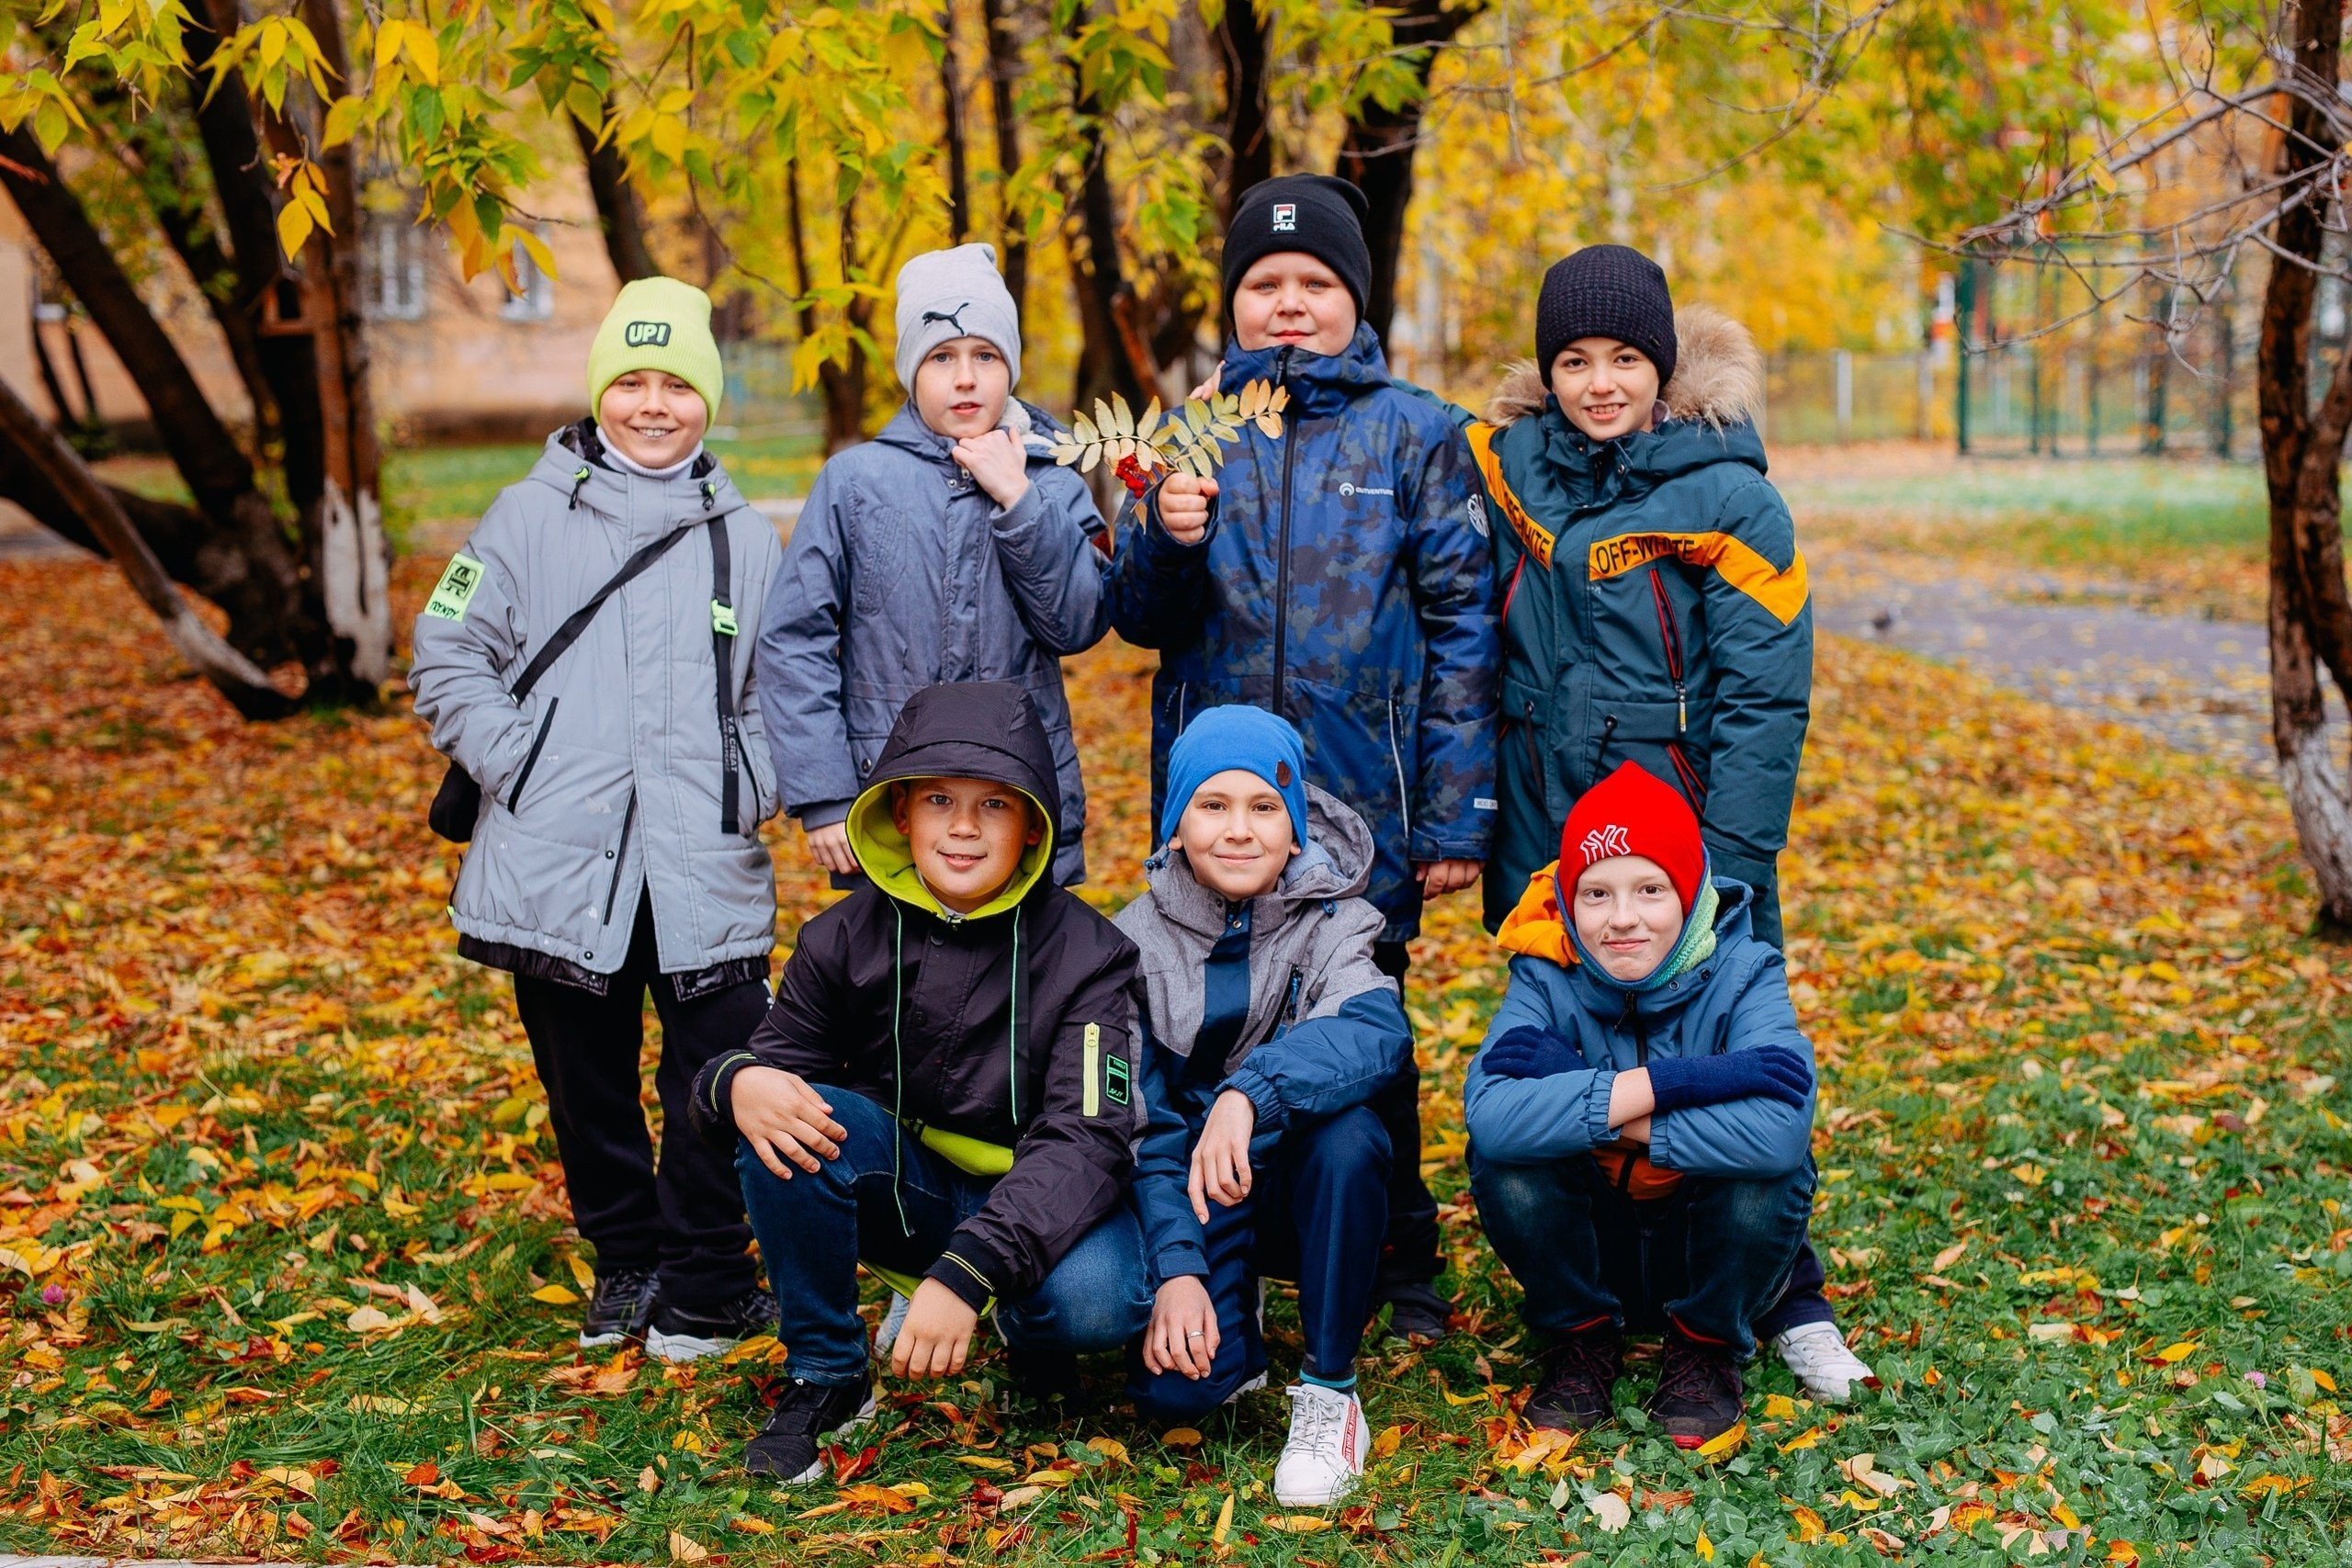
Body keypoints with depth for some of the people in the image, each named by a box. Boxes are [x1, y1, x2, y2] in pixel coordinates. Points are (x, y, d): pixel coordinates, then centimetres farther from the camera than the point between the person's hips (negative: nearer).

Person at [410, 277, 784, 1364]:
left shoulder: (745, 538, 9)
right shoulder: (531, 515, 5)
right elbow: (448, 657, 5)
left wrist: (756, 791, 1)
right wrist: (515, 770, -4)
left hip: (706, 870, 0)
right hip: (559, 864, 0)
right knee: (585, 1078, 10)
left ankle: (704, 1284, 15)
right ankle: (625, 1264, 28)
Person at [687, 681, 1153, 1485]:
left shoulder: (1084, 953, -17)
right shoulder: (847, 938, -7)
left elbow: (1084, 1139, -25)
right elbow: (776, 1061, -2)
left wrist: (964, 1274, -39)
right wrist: (738, 1083, -31)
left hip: (1040, 1200, -2)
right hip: (905, 1190, 3)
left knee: (1096, 1302, -36)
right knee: (780, 1120, -26)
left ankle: (1024, 1327, 5)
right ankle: (825, 1377, -8)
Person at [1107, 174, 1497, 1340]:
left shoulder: (1413, 436, 2)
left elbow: (1462, 626, 1)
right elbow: (1139, 619, 8)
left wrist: (1459, 809, -4)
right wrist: (1167, 540, -14)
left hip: (1365, 802, -2)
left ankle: (1395, 1265, 22)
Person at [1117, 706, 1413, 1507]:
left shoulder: (1335, 923, -9)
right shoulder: (1136, 941, -5)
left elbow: (1377, 1031, -32)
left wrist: (1250, 1093, -49)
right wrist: (1175, 1269, -22)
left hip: (1302, 1186, 0)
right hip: (1191, 1196, 1)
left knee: (1347, 1133, -35)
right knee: (1175, 1383, -25)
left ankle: (1329, 1387, -16)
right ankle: (1237, 1336, 15)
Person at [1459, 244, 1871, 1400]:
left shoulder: (1726, 499, -7)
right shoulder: (1509, 469, 4)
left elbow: (1764, 698, -9)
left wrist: (1725, 869, -15)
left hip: (1688, 831, -4)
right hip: (1544, 837, 4)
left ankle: (1787, 1303, 17)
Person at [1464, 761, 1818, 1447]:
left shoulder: (1742, 972, -18)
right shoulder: (1545, 976, -16)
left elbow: (1780, 1126, -38)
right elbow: (1488, 1112, -36)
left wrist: (1610, 1121, -34)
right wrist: (1656, 1085, -39)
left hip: (1714, 1253, -1)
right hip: (1590, 1249, 1)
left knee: (1774, 1168, -31)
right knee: (1503, 1158, -27)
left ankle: (1707, 1346, -2)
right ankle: (1582, 1336, 0)